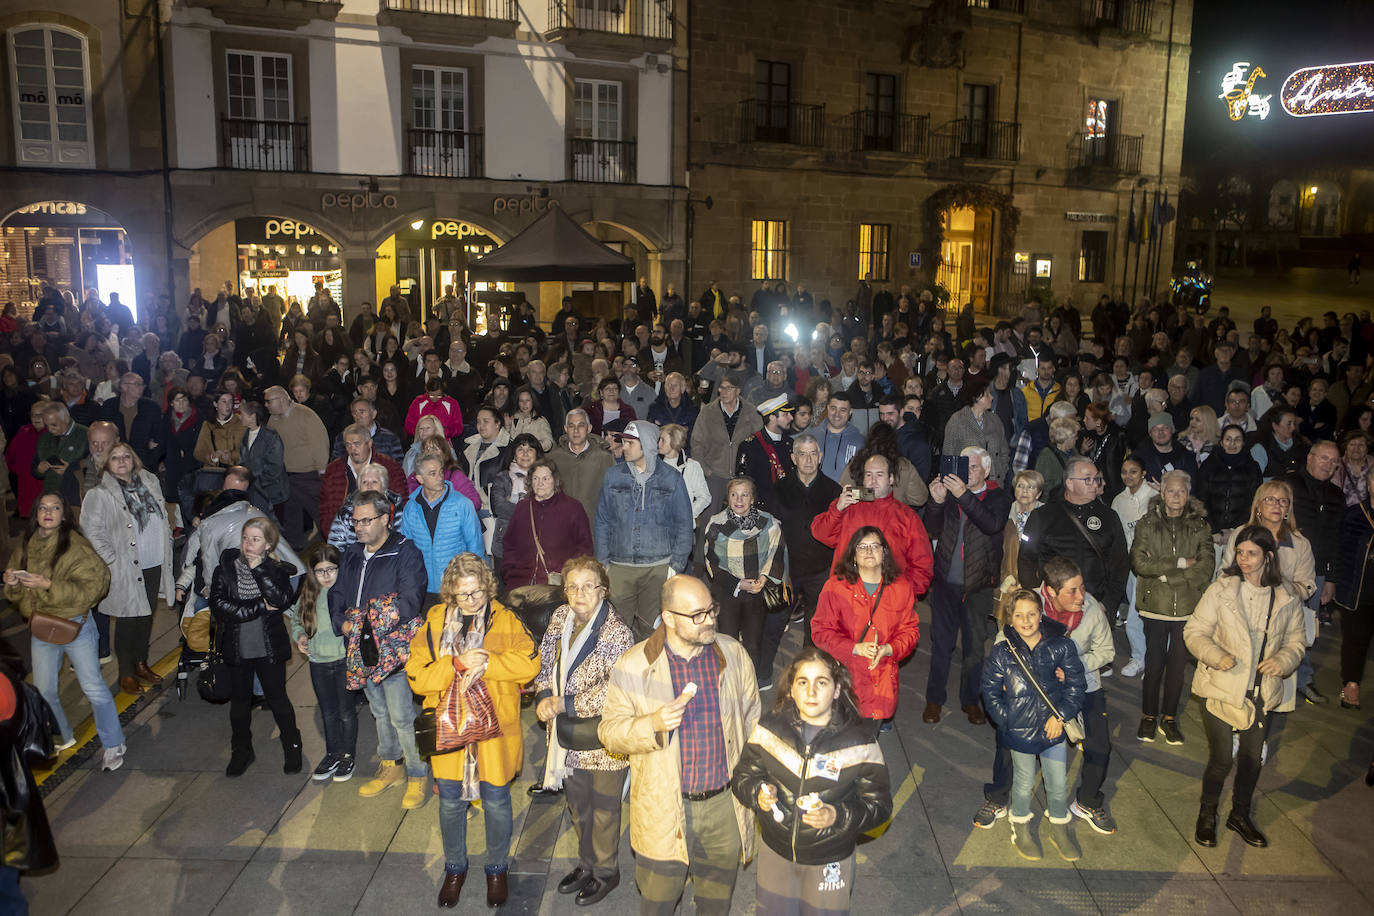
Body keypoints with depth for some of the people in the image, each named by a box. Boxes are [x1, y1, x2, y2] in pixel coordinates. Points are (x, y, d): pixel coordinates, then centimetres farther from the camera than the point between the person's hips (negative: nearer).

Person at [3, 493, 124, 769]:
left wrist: (48, 585, -27)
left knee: (93, 686, -3)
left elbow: (91, 587, -21)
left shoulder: (76, 545, -13)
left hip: (75, 625, -6)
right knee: (44, 690, 15)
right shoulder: (26, 547, 5)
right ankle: (63, 737, 37)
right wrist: (12, 583, -9)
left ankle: (112, 744, 9)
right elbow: (17, 596, 13)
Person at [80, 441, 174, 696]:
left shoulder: (150, 482, 9)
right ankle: (126, 673, 16)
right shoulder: (100, 495, -10)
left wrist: (167, 550, 12)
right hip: (127, 570, -5)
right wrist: (113, 561, -17)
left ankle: (141, 663, 33)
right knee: (128, 620, 2)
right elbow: (92, 532, -13)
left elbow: (164, 520, 17)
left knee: (147, 616, 16)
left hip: (155, 565, 6)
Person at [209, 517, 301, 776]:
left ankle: (292, 747, 27)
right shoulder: (225, 570, -5)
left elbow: (282, 601, -23)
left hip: (270, 648, -1)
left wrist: (258, 569, -22)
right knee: (239, 701, 15)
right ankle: (241, 751, 33)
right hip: (237, 649, 2)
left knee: (277, 698, 9)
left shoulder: (276, 570, -6)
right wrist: (260, 607, -19)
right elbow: (219, 606, -17)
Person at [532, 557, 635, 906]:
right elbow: (545, 663, 8)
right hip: (568, 734, 6)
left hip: (603, 739, -6)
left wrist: (567, 703, -22)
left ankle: (606, 871, 36)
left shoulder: (616, 633, -23)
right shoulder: (560, 619, -3)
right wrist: (543, 697, -10)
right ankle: (587, 863, 47)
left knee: (604, 808, 13)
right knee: (578, 804, 24)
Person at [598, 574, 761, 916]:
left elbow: (752, 721, 7)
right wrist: (652, 725, -27)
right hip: (663, 809, -2)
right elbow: (609, 730, -8)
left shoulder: (734, 655, -4)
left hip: (724, 805, 2)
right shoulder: (632, 667, -13)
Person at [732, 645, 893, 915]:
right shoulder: (770, 728, -10)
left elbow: (879, 804, -11)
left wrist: (839, 816, -27)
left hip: (831, 860, -2)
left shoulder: (859, 742, -17)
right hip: (775, 852, 2)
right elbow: (742, 777, 0)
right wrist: (758, 793, -22)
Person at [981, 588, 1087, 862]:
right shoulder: (1001, 652, -8)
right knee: (1024, 782, 13)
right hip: (1020, 730, -1)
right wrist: (1007, 720, -8)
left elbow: (1076, 684, 0)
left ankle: (1060, 829, 37)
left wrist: (1060, 716, -9)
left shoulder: (1061, 646, -6)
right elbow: (990, 691, -1)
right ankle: (1020, 828, 36)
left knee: (1058, 783, 12)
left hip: (1054, 727, 1)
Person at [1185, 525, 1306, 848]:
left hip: (1263, 695, 3)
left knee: (1253, 758, 15)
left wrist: (1284, 660, -10)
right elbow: (1194, 631, -6)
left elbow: (1296, 640, 10)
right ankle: (1207, 815, 24)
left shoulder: (1287, 599, -1)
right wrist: (1217, 655, -23)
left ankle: (1240, 815, 39)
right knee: (1222, 758, -2)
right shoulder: (1221, 590, -10)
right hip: (1222, 690, -3)